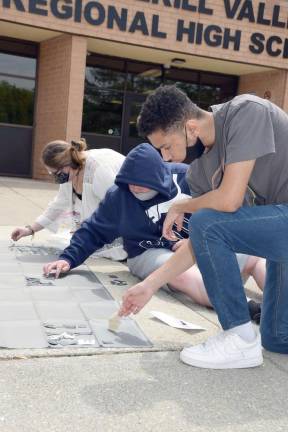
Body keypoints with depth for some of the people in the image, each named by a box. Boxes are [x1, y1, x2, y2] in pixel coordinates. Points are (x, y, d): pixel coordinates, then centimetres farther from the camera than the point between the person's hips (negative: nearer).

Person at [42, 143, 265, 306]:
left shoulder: (186, 177, -6)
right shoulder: (119, 195, -4)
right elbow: (94, 231, 3)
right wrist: (68, 258, -7)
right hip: (152, 252, -3)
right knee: (184, 274, -38)